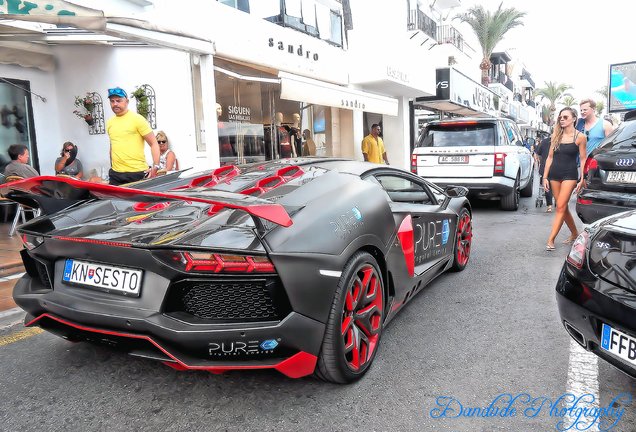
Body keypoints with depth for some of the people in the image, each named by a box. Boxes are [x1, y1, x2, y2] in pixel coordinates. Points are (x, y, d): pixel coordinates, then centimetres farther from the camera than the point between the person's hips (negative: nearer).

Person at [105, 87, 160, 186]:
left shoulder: (137, 119, -5)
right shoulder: (109, 122, 12)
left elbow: (154, 144, -7)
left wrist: (155, 167, -18)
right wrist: (112, 167, 18)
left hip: (137, 174, -5)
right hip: (115, 174, 5)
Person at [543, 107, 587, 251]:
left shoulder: (580, 136, -3)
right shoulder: (556, 136, 8)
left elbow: (583, 159, -2)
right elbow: (550, 157, 10)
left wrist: (582, 179, -7)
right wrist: (545, 177, 5)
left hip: (570, 175, -5)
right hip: (554, 174, 5)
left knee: (560, 207, -10)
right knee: (563, 208, 11)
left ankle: (550, 240, -9)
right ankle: (575, 233, 29)